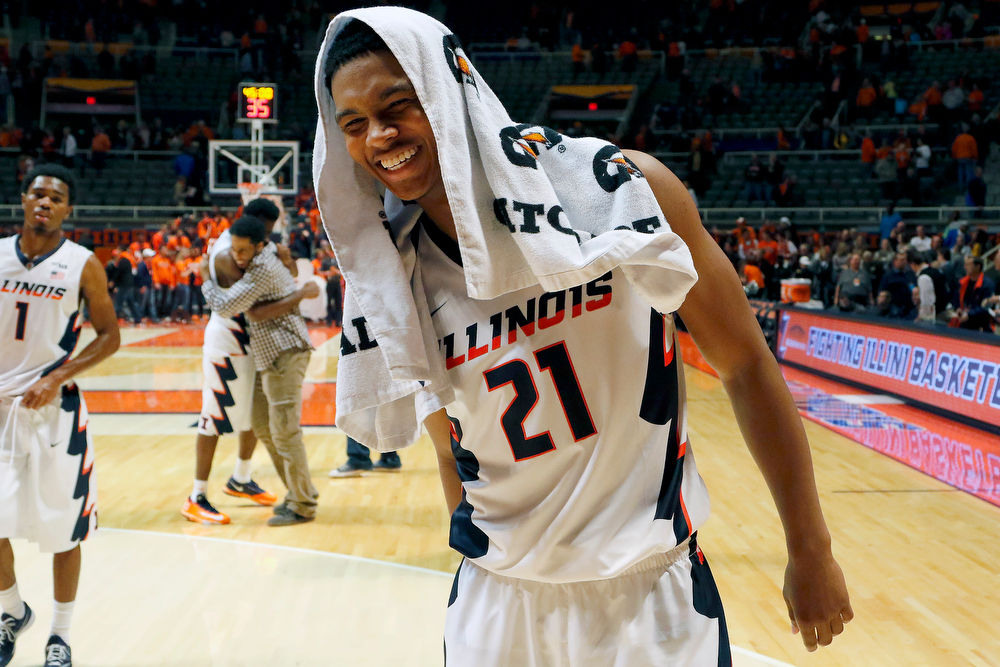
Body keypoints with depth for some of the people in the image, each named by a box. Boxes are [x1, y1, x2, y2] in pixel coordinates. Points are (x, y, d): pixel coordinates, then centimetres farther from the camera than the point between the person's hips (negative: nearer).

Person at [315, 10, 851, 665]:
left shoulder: (619, 187, -13)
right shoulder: (390, 285, -4)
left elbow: (745, 365, -6)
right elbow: (454, 455, 8)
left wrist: (811, 552, -3)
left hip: (653, 594, -2)